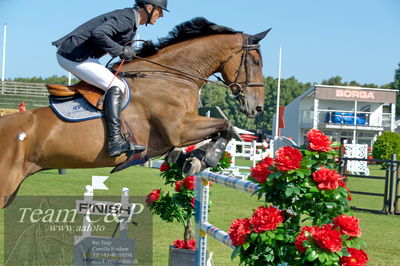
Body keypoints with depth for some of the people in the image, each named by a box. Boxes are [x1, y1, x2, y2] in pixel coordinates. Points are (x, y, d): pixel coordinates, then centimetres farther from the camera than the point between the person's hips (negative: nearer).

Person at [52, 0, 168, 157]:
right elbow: (99, 34, -29)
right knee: (116, 86, -18)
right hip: (74, 56, -11)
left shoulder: (131, 22, 17)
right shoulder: (126, 18, -15)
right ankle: (115, 141, -28)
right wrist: (121, 51, -19)